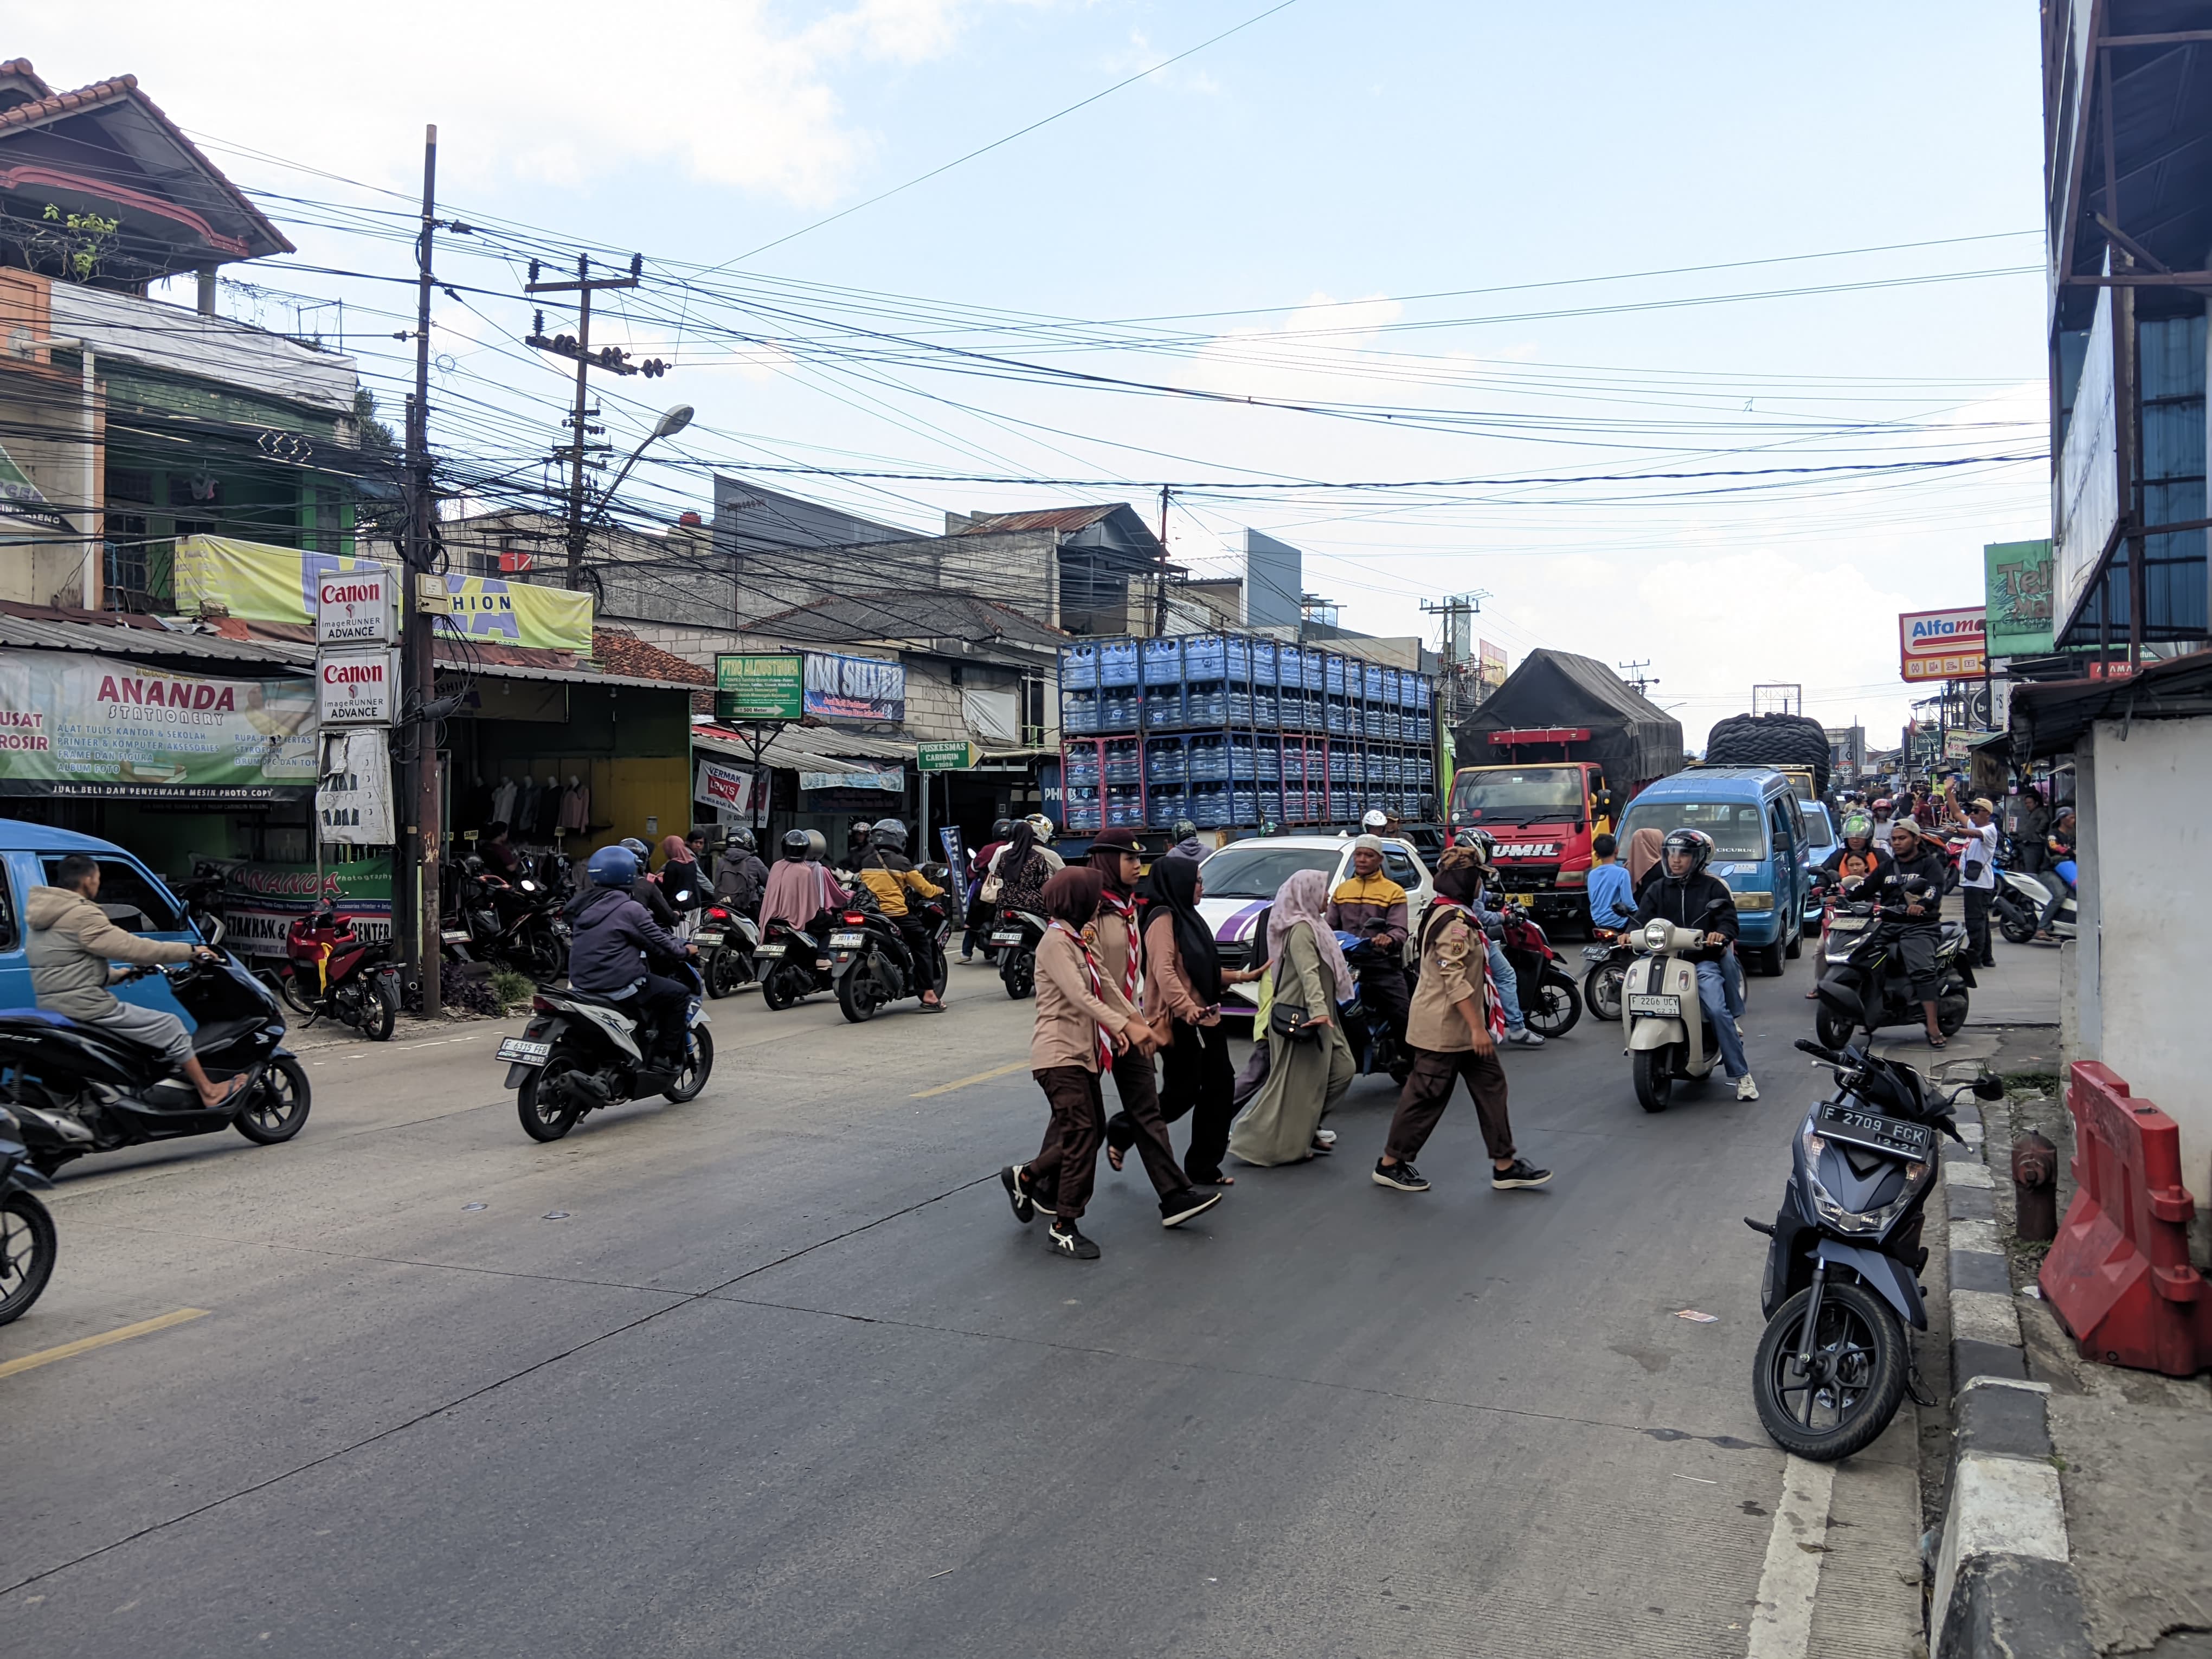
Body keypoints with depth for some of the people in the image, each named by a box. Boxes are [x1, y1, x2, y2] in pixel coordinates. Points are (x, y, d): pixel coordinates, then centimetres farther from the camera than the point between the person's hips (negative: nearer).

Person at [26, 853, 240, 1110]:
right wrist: (190, 951, -13)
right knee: (170, 1027, -5)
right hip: (84, 1008, -11)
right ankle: (210, 1093, -3)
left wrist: (118, 975, 32)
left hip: (55, 1010, 11)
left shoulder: (46, 917, 16)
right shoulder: (81, 915, -17)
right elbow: (134, 948, -20)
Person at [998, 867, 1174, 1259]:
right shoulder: (1055, 941, -14)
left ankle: (1026, 1177, 25)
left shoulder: (1077, 940, 17)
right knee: (1082, 1134, -12)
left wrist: (1135, 1020, 0)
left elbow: (1104, 985, 13)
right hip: (1059, 1053, -10)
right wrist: (1127, 1026, -28)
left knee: (1093, 1131, 10)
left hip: (1083, 1052, 10)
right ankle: (1064, 1229, -4)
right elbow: (1080, 997, -23)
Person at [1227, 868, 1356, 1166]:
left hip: (1317, 1017, 10)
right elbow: (1308, 973, -30)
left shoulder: (1311, 925, 16)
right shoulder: (1301, 928, -17)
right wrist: (1318, 1010, -41)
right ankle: (1264, 1144, 1)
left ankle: (1306, 1129, 18)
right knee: (1295, 1083, -6)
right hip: (1301, 1017, -10)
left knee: (1343, 1069, 11)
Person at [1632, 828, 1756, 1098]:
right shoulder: (1656, 890, 17)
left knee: (1718, 1010, -23)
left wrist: (1721, 934, -22)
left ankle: (1741, 1075, -15)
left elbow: (1728, 919, 1)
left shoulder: (1712, 887, 8)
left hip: (1703, 961, -3)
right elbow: (1642, 919, 8)